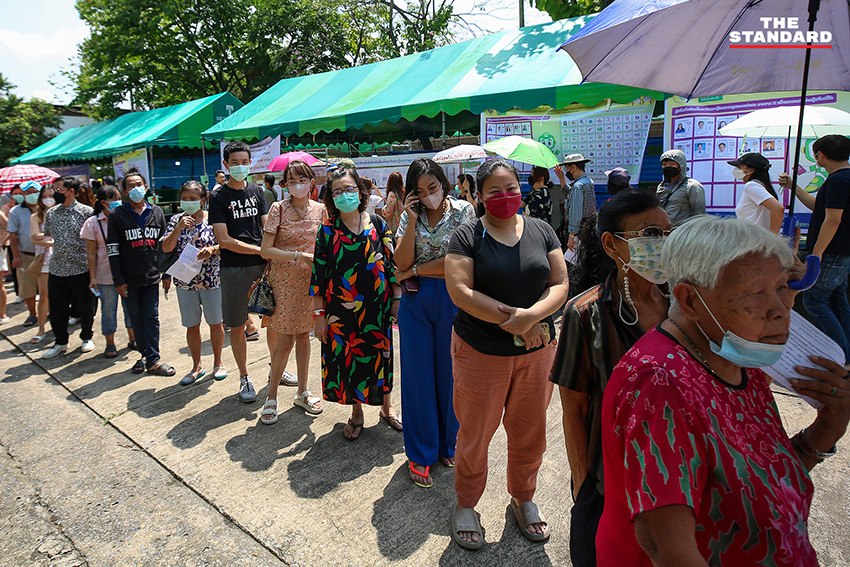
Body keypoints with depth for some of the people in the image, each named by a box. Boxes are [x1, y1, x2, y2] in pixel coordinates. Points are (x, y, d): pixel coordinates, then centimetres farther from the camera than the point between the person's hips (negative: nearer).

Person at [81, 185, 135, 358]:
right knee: (108, 310, 7)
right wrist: (93, 278, -6)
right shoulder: (93, 223, -3)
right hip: (105, 275, -2)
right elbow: (91, 253, -2)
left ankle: (133, 339, 29)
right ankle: (110, 344, 23)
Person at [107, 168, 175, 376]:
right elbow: (112, 250, -2)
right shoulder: (117, 215, 0)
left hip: (152, 277, 1)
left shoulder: (156, 212, 8)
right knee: (136, 318, 8)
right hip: (130, 279, -1)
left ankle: (153, 360, 3)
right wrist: (118, 280, -7)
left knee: (151, 317, 0)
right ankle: (146, 354, 20)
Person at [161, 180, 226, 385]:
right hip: (186, 281, 3)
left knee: (215, 323, 8)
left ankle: (218, 363, 25)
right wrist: (179, 228, -16)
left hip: (212, 280, -2)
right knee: (192, 326, 10)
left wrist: (212, 249, -24)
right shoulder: (176, 220, 4)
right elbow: (166, 248, -4)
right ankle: (197, 366, 24)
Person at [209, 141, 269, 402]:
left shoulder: (257, 192, 10)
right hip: (234, 269, -3)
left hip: (263, 264, 3)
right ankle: (244, 377, 20)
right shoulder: (219, 197, -3)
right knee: (237, 327, 5)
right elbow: (224, 240, -10)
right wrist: (260, 250, -12)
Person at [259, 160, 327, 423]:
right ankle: (271, 397, 15)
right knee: (284, 342, -2)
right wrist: (299, 256, -19)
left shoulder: (320, 210, 3)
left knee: (303, 335, 12)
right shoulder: (278, 209, -8)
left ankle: (302, 393, 25)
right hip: (284, 280, -3)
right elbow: (266, 250, -12)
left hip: (310, 280, 4)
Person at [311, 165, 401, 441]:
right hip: (342, 309, 0)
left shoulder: (377, 224, 0)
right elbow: (319, 274, -2)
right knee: (347, 357, 8)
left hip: (377, 306, 1)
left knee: (380, 354, 11)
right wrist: (319, 313, -5)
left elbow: (392, 262, 3)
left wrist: (397, 298, 0)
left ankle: (386, 404, 34)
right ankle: (357, 412, 29)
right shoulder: (327, 230, -2)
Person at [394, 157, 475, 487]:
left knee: (450, 372, 8)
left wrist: (415, 270, -7)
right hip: (415, 302, 2)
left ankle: (447, 445, 30)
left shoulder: (463, 211, -2)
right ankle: (420, 454, 21)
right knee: (418, 375, 6)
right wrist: (413, 220, -11)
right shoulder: (410, 215, 6)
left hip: (452, 300, -2)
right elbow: (401, 263, -6)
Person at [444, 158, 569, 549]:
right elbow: (460, 292, -16)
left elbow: (560, 284, 0)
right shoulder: (467, 236, -6)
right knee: (476, 433, 10)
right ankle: (466, 504, 34)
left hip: (537, 350, 3)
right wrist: (513, 318, -20)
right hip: (481, 352, -3)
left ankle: (523, 498, 42)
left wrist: (530, 316, -19)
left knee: (530, 432, 16)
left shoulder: (541, 231, 5)